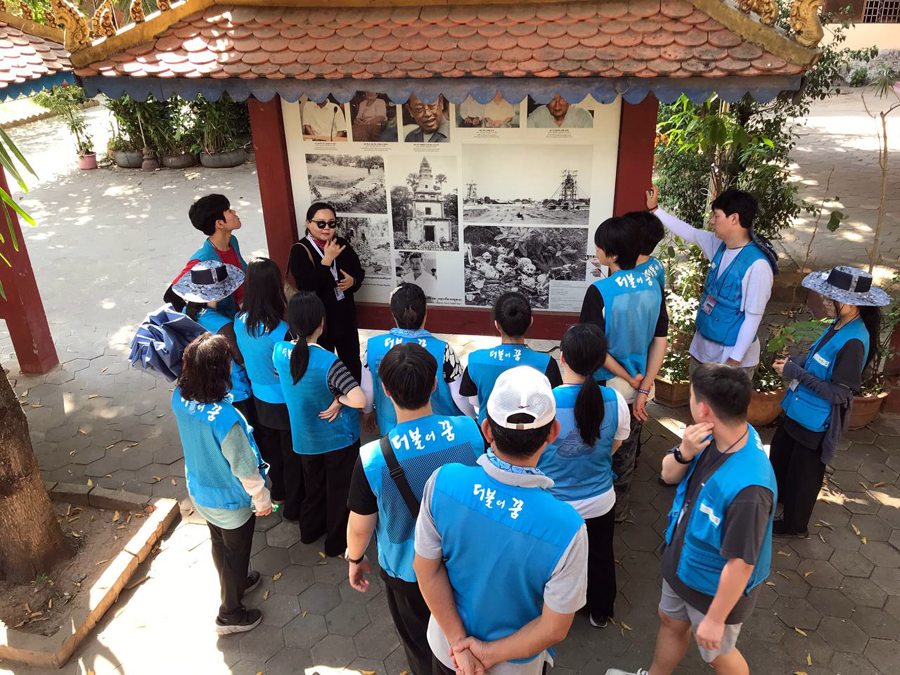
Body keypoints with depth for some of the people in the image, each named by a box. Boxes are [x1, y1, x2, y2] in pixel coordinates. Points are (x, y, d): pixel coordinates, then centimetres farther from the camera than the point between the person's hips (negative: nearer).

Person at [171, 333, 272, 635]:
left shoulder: (179, 398, -21)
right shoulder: (225, 419, -40)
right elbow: (245, 469, -26)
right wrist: (262, 499, -11)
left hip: (200, 493, 6)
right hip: (231, 502, -6)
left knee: (219, 544, 31)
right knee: (236, 553, 20)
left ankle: (234, 582, 59)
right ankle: (231, 614, 42)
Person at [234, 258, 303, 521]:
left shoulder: (240, 323, -13)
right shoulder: (282, 331, -32)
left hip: (260, 400, 6)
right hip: (285, 403, -6)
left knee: (271, 450, 27)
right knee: (293, 456, 16)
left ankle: (278, 494, 49)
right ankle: (293, 508, 33)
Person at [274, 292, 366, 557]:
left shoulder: (279, 351, -15)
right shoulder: (328, 362, -33)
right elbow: (359, 400, -42)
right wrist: (339, 399, -22)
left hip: (304, 439, 5)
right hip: (338, 439, -5)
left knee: (314, 485, 30)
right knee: (340, 490, 19)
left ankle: (310, 529, 50)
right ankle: (337, 542, 37)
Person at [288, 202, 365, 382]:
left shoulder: (341, 244, 1)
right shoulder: (299, 250, -14)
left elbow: (359, 271, 13)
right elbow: (307, 286, -27)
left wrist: (353, 281, -10)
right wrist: (327, 259, -27)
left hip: (345, 316, 5)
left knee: (353, 364, 18)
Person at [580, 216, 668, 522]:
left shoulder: (600, 291, -23)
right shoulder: (653, 286, -7)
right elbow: (661, 341, -6)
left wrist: (629, 379, -11)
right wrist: (643, 389, -6)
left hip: (604, 387, -5)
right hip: (636, 388, 5)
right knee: (626, 449, 22)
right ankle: (620, 507, 39)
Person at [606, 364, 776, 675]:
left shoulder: (748, 488, -41)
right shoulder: (715, 434, -17)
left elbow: (740, 564, -30)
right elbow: (668, 474, -4)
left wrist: (715, 619, -16)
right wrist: (684, 453, -27)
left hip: (717, 588, -7)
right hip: (682, 564, 7)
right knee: (671, 622, 31)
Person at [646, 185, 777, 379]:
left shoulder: (757, 264, -25)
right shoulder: (719, 245, -2)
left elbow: (753, 317, -22)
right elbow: (689, 232, 15)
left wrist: (736, 359, -19)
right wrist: (655, 209, 18)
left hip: (732, 354, -8)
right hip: (703, 346, 8)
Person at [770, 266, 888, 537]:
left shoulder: (854, 341, -31)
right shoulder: (840, 324, -4)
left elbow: (839, 393, -28)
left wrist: (797, 373, -25)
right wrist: (795, 362, -5)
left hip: (816, 420, -9)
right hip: (799, 408, 9)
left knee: (804, 471, 12)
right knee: (780, 451, 29)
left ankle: (794, 525, 35)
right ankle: (777, 494, 56)